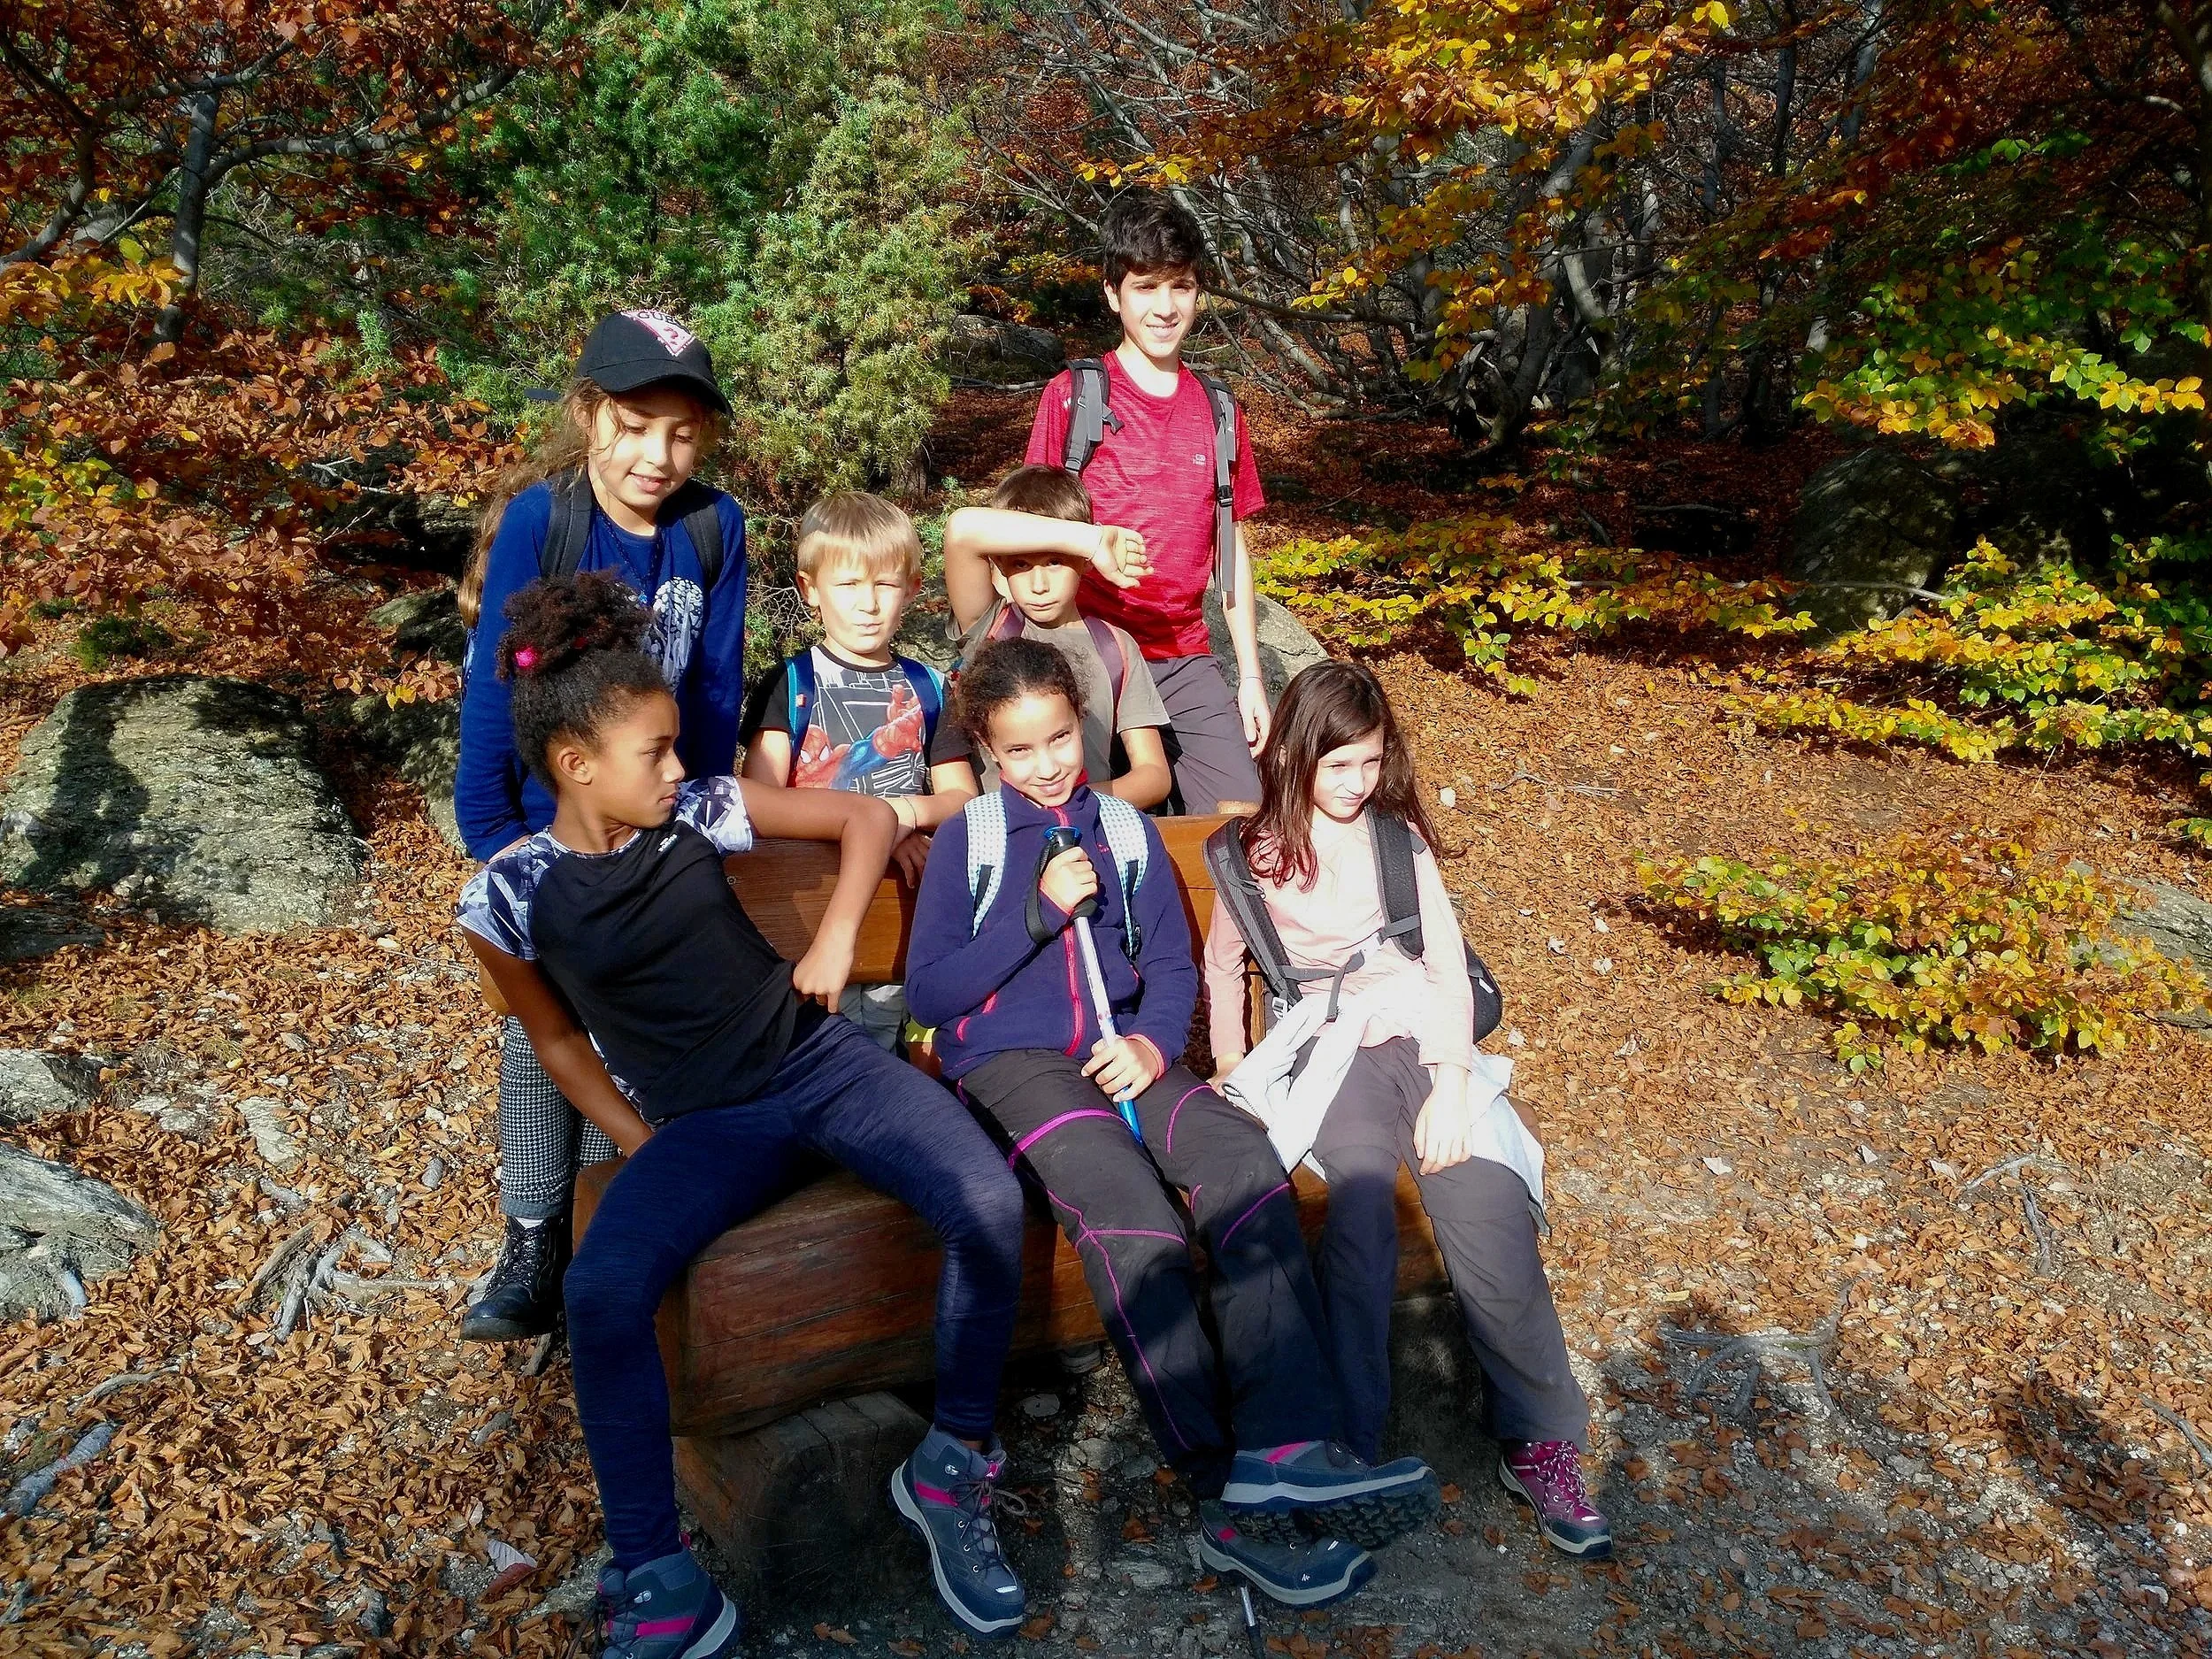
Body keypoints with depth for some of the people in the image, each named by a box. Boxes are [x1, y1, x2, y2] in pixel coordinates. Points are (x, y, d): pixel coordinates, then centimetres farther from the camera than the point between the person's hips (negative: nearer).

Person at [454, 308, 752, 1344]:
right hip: (548, 820, -2)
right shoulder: (538, 517, -18)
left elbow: (717, 686, -3)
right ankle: (534, 1248, 15)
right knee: (540, 1025, 4)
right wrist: (490, 825, -13)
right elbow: (493, 676, -15)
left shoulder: (715, 528, -10)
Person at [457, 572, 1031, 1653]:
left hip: (821, 1063, 2)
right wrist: (643, 1149, 1)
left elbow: (867, 818, 8)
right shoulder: (510, 898, -5)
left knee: (991, 1206, -23)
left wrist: (834, 944, -2)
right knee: (600, 1293, -30)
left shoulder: (697, 814, -1)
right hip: (702, 1125, -1)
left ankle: (950, 1470, -1)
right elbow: (560, 1041, 10)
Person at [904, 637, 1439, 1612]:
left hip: (1121, 1051, 4)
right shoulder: (965, 841, 9)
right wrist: (1038, 911, -10)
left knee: (1247, 1165, -29)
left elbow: (1172, 966, 14)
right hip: (1010, 1057, -3)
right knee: (1131, 1220, -33)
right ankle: (1227, 1499, -34)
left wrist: (1154, 1042, -8)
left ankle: (1280, 1450, -38)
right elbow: (929, 992, 1)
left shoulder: (1126, 830, 18)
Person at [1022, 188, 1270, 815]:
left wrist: (1251, 676, 10)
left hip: (1185, 659, 3)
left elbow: (1232, 548, 13)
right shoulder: (1072, 394, -2)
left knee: (1243, 820, -7)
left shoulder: (1216, 409, 9)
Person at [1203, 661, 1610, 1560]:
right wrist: (1231, 1065, 6)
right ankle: (1347, 1449, -29)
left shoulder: (1402, 836, 15)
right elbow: (1222, 964, 21)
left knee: (1487, 1206, -26)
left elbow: (1449, 967, 6)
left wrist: (1451, 1083, -9)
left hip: (1424, 1038, 2)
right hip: (1327, 1046, -1)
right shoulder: (1258, 851, 12)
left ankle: (1541, 1442, -19)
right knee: (1361, 1193, -33)